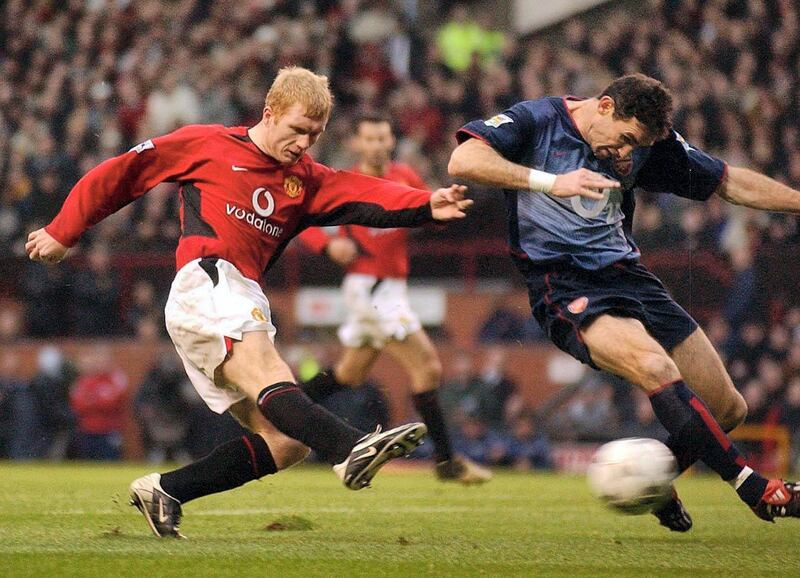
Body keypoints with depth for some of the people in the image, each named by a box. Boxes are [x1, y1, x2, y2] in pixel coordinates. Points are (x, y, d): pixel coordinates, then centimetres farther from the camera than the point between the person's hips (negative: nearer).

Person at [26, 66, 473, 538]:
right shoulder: (206, 145, 9)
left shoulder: (306, 180, 20)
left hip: (243, 310, 8)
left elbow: (368, 196, 1)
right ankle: (352, 450, -59)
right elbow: (120, 175, 15)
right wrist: (63, 234, 18)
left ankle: (163, 492, 2)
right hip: (205, 285, -8)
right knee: (266, 372, -32)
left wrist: (427, 206, -18)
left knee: (287, 443, -3)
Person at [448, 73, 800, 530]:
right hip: (564, 285, -7)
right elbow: (463, 160, -21)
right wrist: (549, 181, -30)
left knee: (728, 409, 0)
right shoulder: (538, 120, -6)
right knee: (656, 367, -32)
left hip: (626, 274, 7)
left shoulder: (648, 142, 9)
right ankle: (757, 490, -26)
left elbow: (729, 183, 19)